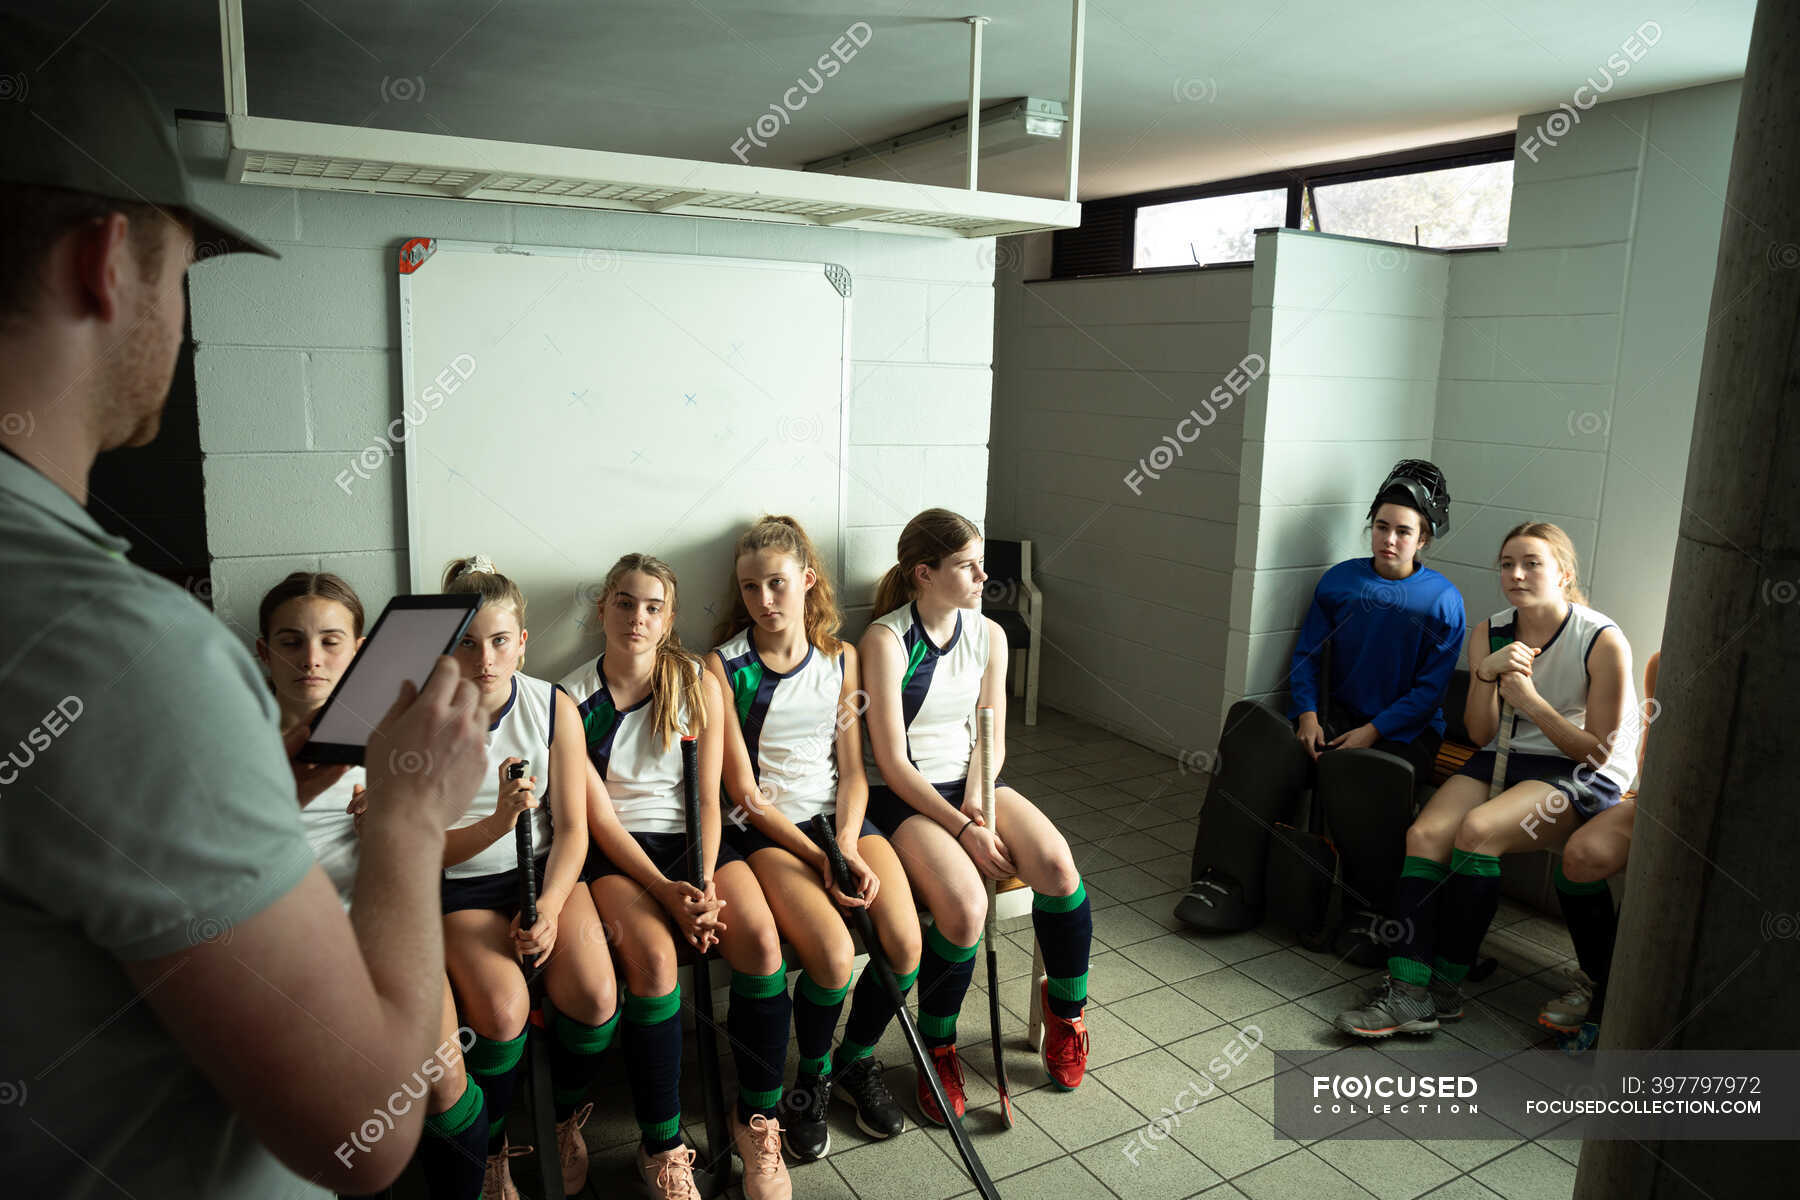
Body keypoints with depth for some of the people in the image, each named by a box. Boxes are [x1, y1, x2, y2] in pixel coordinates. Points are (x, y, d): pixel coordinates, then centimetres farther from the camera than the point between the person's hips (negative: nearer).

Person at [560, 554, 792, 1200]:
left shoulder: (699, 684, 1)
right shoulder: (574, 698, -3)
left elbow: (708, 799, 0)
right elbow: (599, 817, -6)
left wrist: (707, 885, -15)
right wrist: (666, 892, -18)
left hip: (694, 838, 2)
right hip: (617, 852, -2)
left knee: (760, 939, -24)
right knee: (653, 957, -30)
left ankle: (757, 1120, -3)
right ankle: (661, 1148, -10)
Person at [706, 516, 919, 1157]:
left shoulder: (841, 658, 6)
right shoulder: (723, 666, -5)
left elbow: (852, 771, 5)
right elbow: (745, 792, -8)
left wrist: (848, 845, -12)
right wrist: (816, 857, -15)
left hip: (841, 816, 4)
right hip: (767, 830, -4)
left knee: (905, 943, -18)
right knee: (834, 953, -26)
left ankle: (857, 1058, 14)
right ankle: (812, 1079, 7)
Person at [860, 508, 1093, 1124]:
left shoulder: (989, 635, 4)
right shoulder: (885, 640, -14)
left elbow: (992, 738, 11)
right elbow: (892, 763, -16)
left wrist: (978, 797, -8)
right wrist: (965, 829, -20)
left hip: (969, 781, 5)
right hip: (902, 797, -5)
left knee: (1058, 866, -22)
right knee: (964, 905, -30)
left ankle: (1066, 1009, 7)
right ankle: (937, 1049, -1)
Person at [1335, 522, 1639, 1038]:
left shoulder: (1603, 642, -11)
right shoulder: (1489, 634, 4)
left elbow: (1597, 751, -8)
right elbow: (1481, 733, 2)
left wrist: (1531, 700, -20)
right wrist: (1487, 673, -16)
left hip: (1583, 777, -5)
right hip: (1505, 757, 5)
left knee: (1478, 831, -31)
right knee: (1425, 834, -23)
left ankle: (1445, 988, -19)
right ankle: (1408, 991, -26)